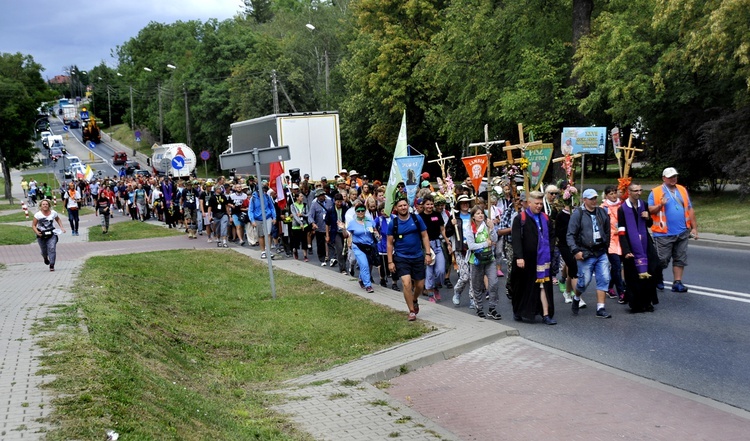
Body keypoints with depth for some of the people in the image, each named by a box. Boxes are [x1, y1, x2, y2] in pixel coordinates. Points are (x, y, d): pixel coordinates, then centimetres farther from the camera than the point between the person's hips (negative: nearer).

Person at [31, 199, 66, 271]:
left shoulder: (53, 213, -3)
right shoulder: (38, 215, -9)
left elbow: (58, 219, 18)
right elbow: (33, 225, -4)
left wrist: (62, 227, 7)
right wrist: (37, 232, -21)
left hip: (51, 234, 0)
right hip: (41, 235, 0)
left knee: (52, 248, -16)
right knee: (44, 251, 9)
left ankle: (52, 265, -11)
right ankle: (45, 258, 46)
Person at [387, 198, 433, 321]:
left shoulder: (417, 219, -2)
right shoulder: (393, 223, -4)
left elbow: (424, 236, 2)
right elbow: (390, 243, 1)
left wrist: (428, 253, -5)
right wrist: (390, 262, -3)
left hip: (418, 257, 2)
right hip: (401, 258, -2)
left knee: (420, 285, 8)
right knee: (406, 284, -16)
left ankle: (415, 300, 42)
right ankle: (412, 311, -2)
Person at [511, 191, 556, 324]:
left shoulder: (545, 218, 10)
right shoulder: (520, 219, -5)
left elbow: (551, 236, 16)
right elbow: (516, 239, -12)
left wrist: (550, 251, 3)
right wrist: (519, 257, -20)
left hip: (542, 258, 3)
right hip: (526, 259, -3)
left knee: (544, 285, -2)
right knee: (524, 287, 9)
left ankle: (546, 315, -2)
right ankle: (517, 312, 26)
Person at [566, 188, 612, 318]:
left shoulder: (602, 212, 9)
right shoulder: (578, 214, -6)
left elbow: (607, 231, 18)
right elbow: (570, 235, -9)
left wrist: (605, 246, 15)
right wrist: (575, 250, -17)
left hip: (601, 253, 5)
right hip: (586, 254, -5)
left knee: (604, 279, -2)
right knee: (584, 281, 1)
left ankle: (600, 308, 4)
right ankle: (576, 299, 31)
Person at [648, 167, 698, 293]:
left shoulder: (683, 190, 12)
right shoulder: (656, 192, -1)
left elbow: (690, 210, 14)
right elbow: (650, 210, -5)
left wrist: (694, 228, 10)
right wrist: (660, 205, -23)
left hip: (682, 232, 4)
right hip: (664, 234, -4)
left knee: (680, 259, 5)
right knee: (662, 259, 1)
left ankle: (677, 283, 11)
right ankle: (658, 278, 24)